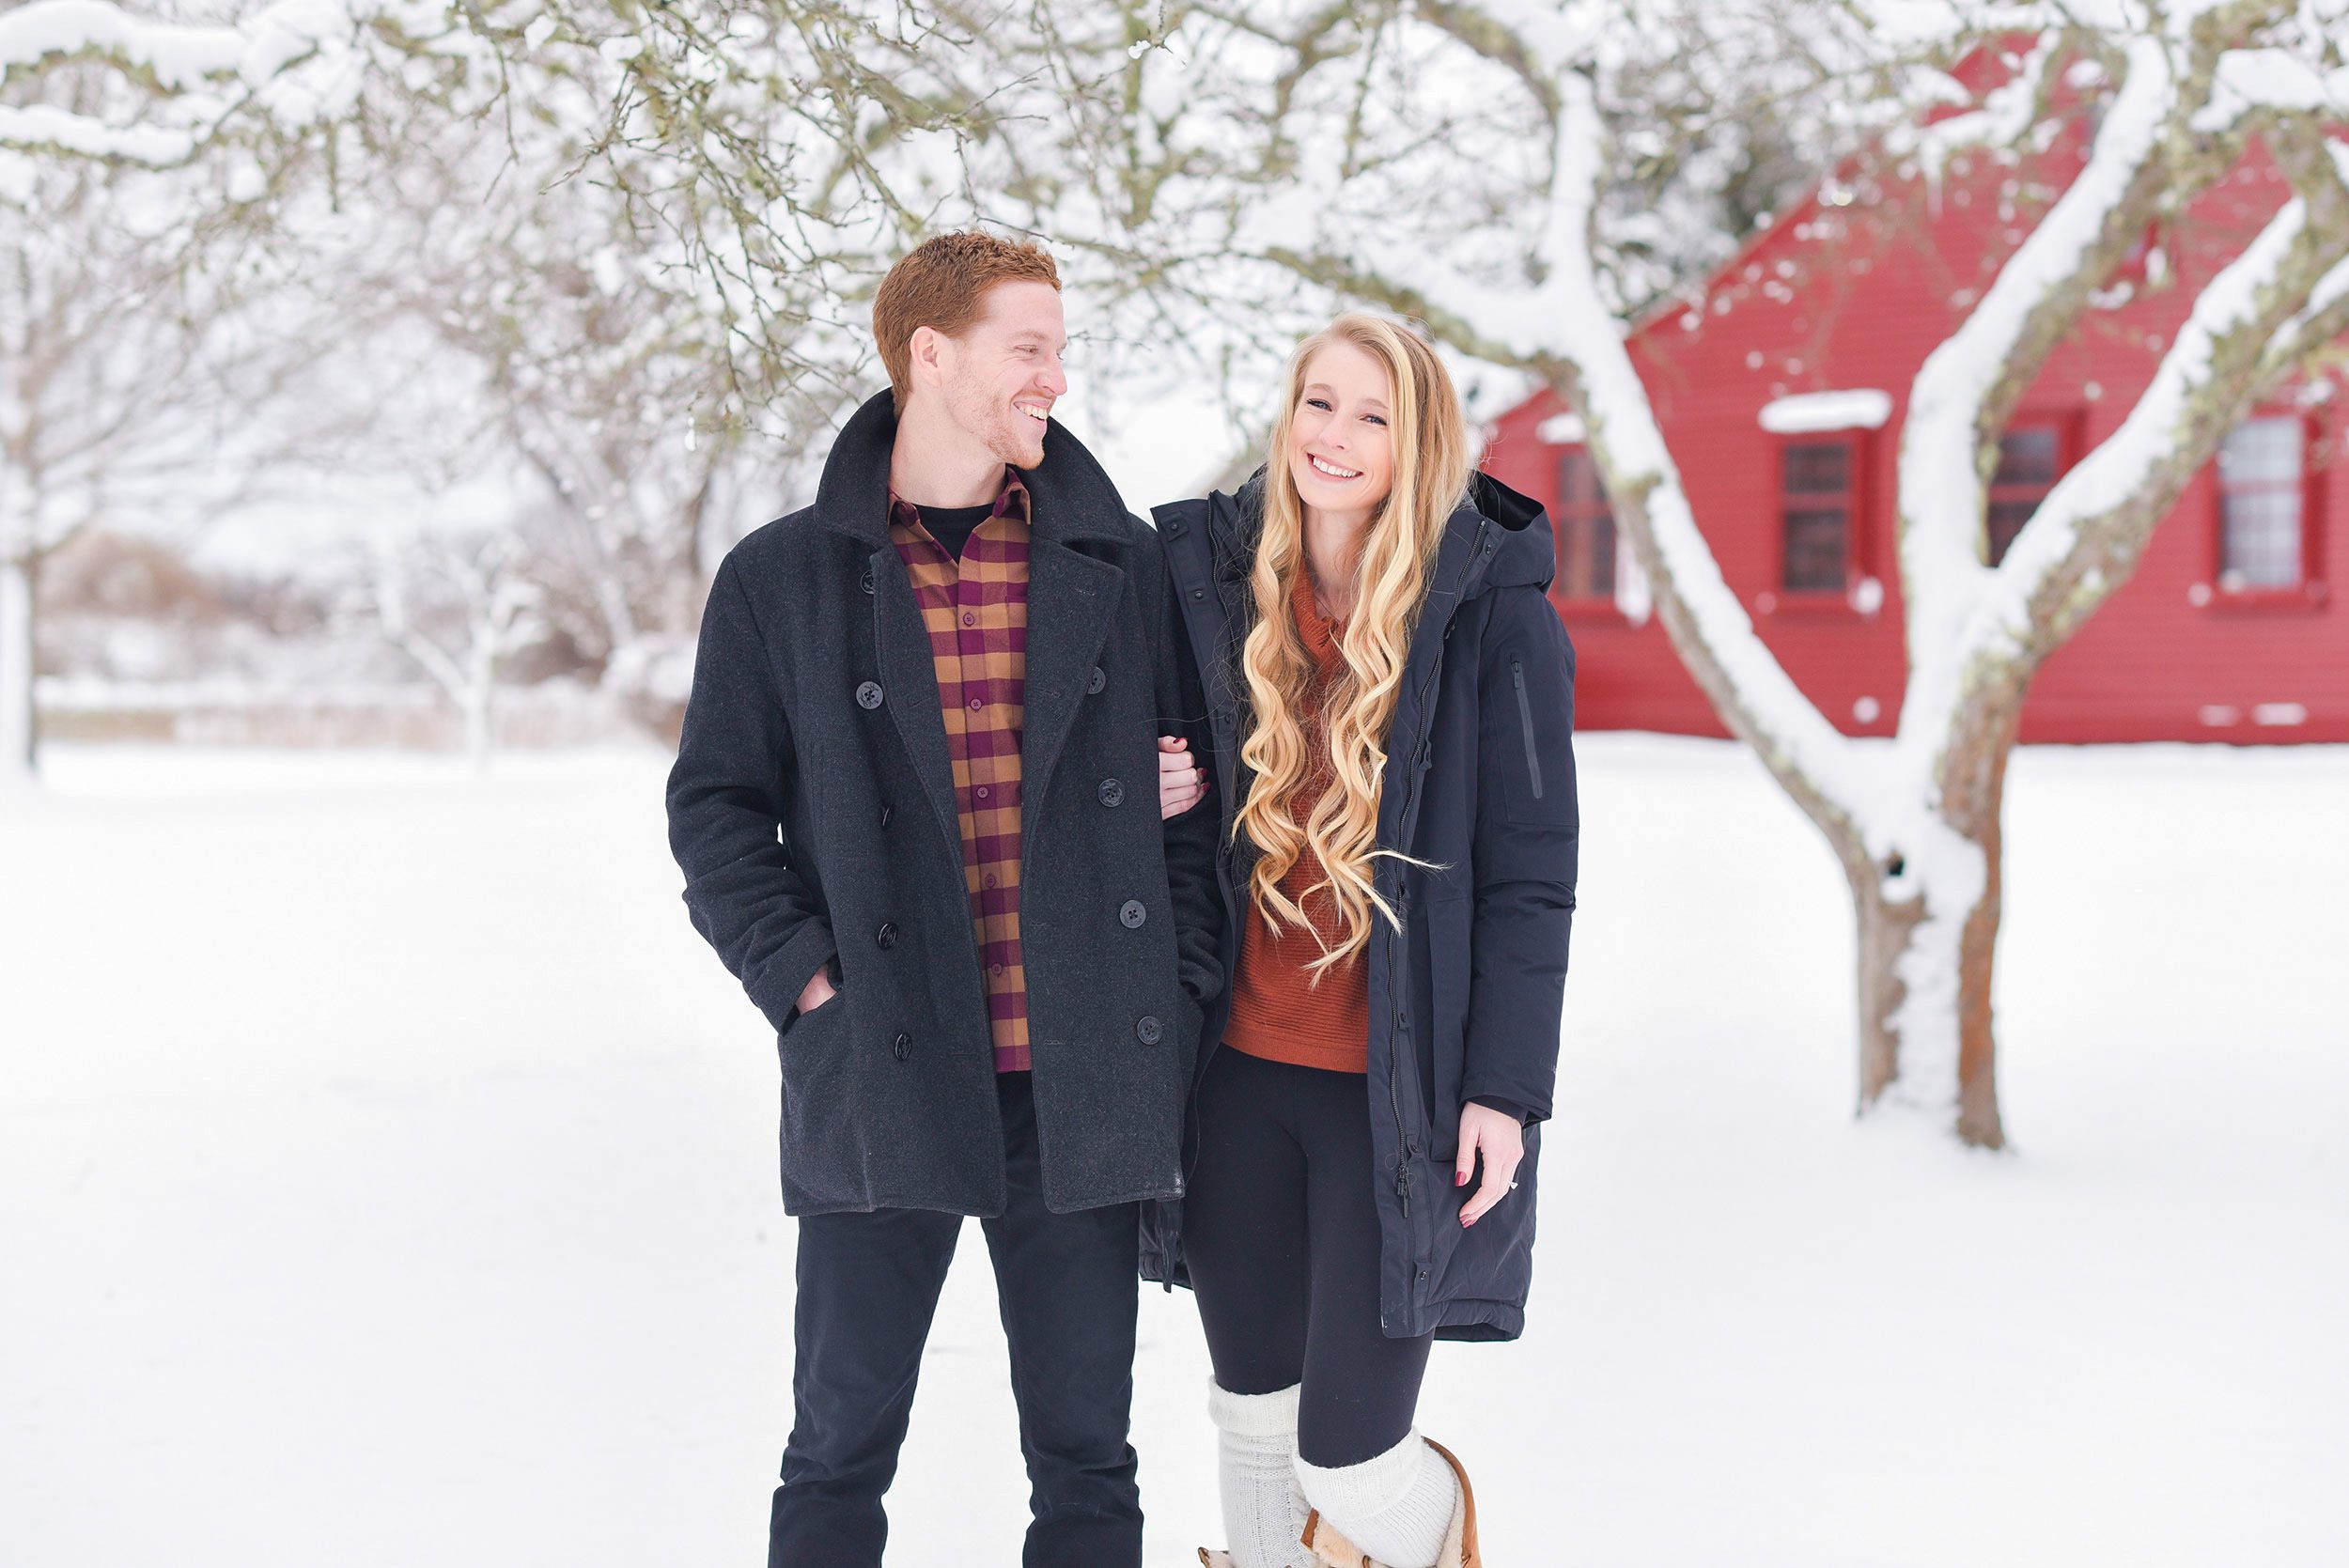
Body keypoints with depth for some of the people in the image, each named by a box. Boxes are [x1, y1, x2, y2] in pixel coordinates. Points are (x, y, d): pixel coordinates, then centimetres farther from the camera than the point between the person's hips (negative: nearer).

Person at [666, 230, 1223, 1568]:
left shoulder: (1125, 568, 6)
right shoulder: (785, 580, 1)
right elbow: (717, 806, 4)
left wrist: (1183, 984, 0)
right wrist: (803, 977, -8)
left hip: (1083, 1091, 2)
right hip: (877, 1090, -1)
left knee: (1087, 1459, 11)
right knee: (841, 1454, 9)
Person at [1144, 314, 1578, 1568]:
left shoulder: (1494, 612, -8)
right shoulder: (1214, 582, 3)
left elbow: (1529, 875, -8)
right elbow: (1167, 779, 20)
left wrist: (1506, 1087, -11)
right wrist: (1145, 797, -4)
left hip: (1401, 1089, -4)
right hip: (1241, 1072, 4)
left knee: (1344, 1452, -1)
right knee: (1254, 1421, 14)